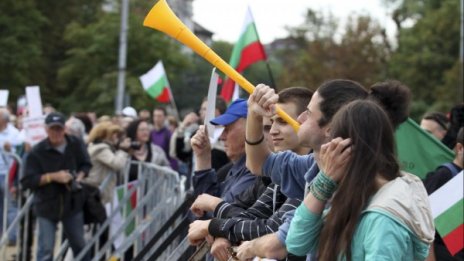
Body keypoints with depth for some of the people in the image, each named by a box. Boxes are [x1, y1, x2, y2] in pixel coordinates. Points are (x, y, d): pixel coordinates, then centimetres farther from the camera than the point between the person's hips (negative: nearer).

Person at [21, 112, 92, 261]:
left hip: (72, 202, 3)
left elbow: (86, 165, 12)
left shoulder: (76, 145, -4)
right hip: (47, 205, -3)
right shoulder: (37, 152, -13)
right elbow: (28, 181, -14)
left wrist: (80, 176, -10)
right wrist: (53, 176, -23)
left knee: (79, 245, 18)